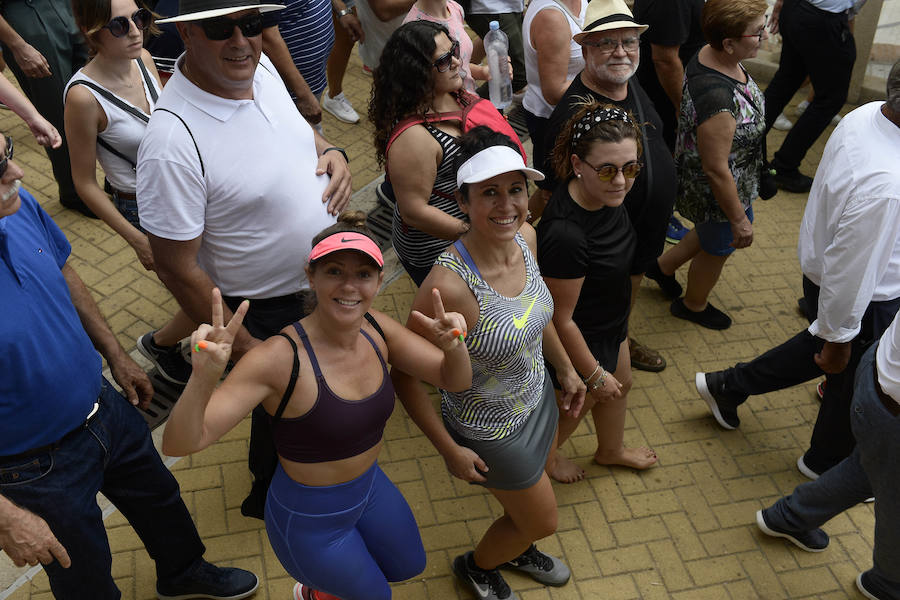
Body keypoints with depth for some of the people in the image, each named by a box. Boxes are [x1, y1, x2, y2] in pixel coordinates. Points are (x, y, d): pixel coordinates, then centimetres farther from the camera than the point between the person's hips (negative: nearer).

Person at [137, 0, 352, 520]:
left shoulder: (261, 68, -10)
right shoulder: (173, 141, -33)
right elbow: (178, 268, -25)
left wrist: (330, 151, -10)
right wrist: (244, 346, -18)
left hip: (326, 280, 7)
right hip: (269, 312, -7)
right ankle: (269, 495, 52)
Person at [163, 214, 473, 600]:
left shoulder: (376, 329, -14)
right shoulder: (281, 357, -33)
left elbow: (455, 381, -9)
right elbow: (180, 444, -36)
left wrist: (454, 347, -32)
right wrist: (204, 377, -56)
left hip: (370, 487, 6)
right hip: (310, 520, -6)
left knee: (410, 567, 30)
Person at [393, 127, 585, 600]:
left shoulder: (525, 237, -15)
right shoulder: (450, 285, -38)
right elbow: (404, 374, -25)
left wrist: (566, 369, 15)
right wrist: (448, 449, -17)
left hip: (537, 399, 6)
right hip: (491, 430, -6)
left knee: (527, 506, 32)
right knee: (542, 520, 19)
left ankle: (516, 550, 68)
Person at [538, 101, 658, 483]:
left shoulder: (603, 196, -18)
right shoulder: (566, 234, -42)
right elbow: (561, 320, -31)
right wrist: (595, 375, -16)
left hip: (610, 322, 8)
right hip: (581, 341, -8)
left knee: (621, 384, 31)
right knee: (581, 402, 22)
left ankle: (611, 450, 63)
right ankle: (545, 455, 57)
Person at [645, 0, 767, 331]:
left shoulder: (710, 56, -12)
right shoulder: (717, 97, -40)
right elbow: (716, 170, -31)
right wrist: (739, 219, -19)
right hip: (715, 192, -8)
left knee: (713, 234, 32)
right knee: (717, 250, 20)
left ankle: (663, 266, 52)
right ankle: (694, 305, 49)